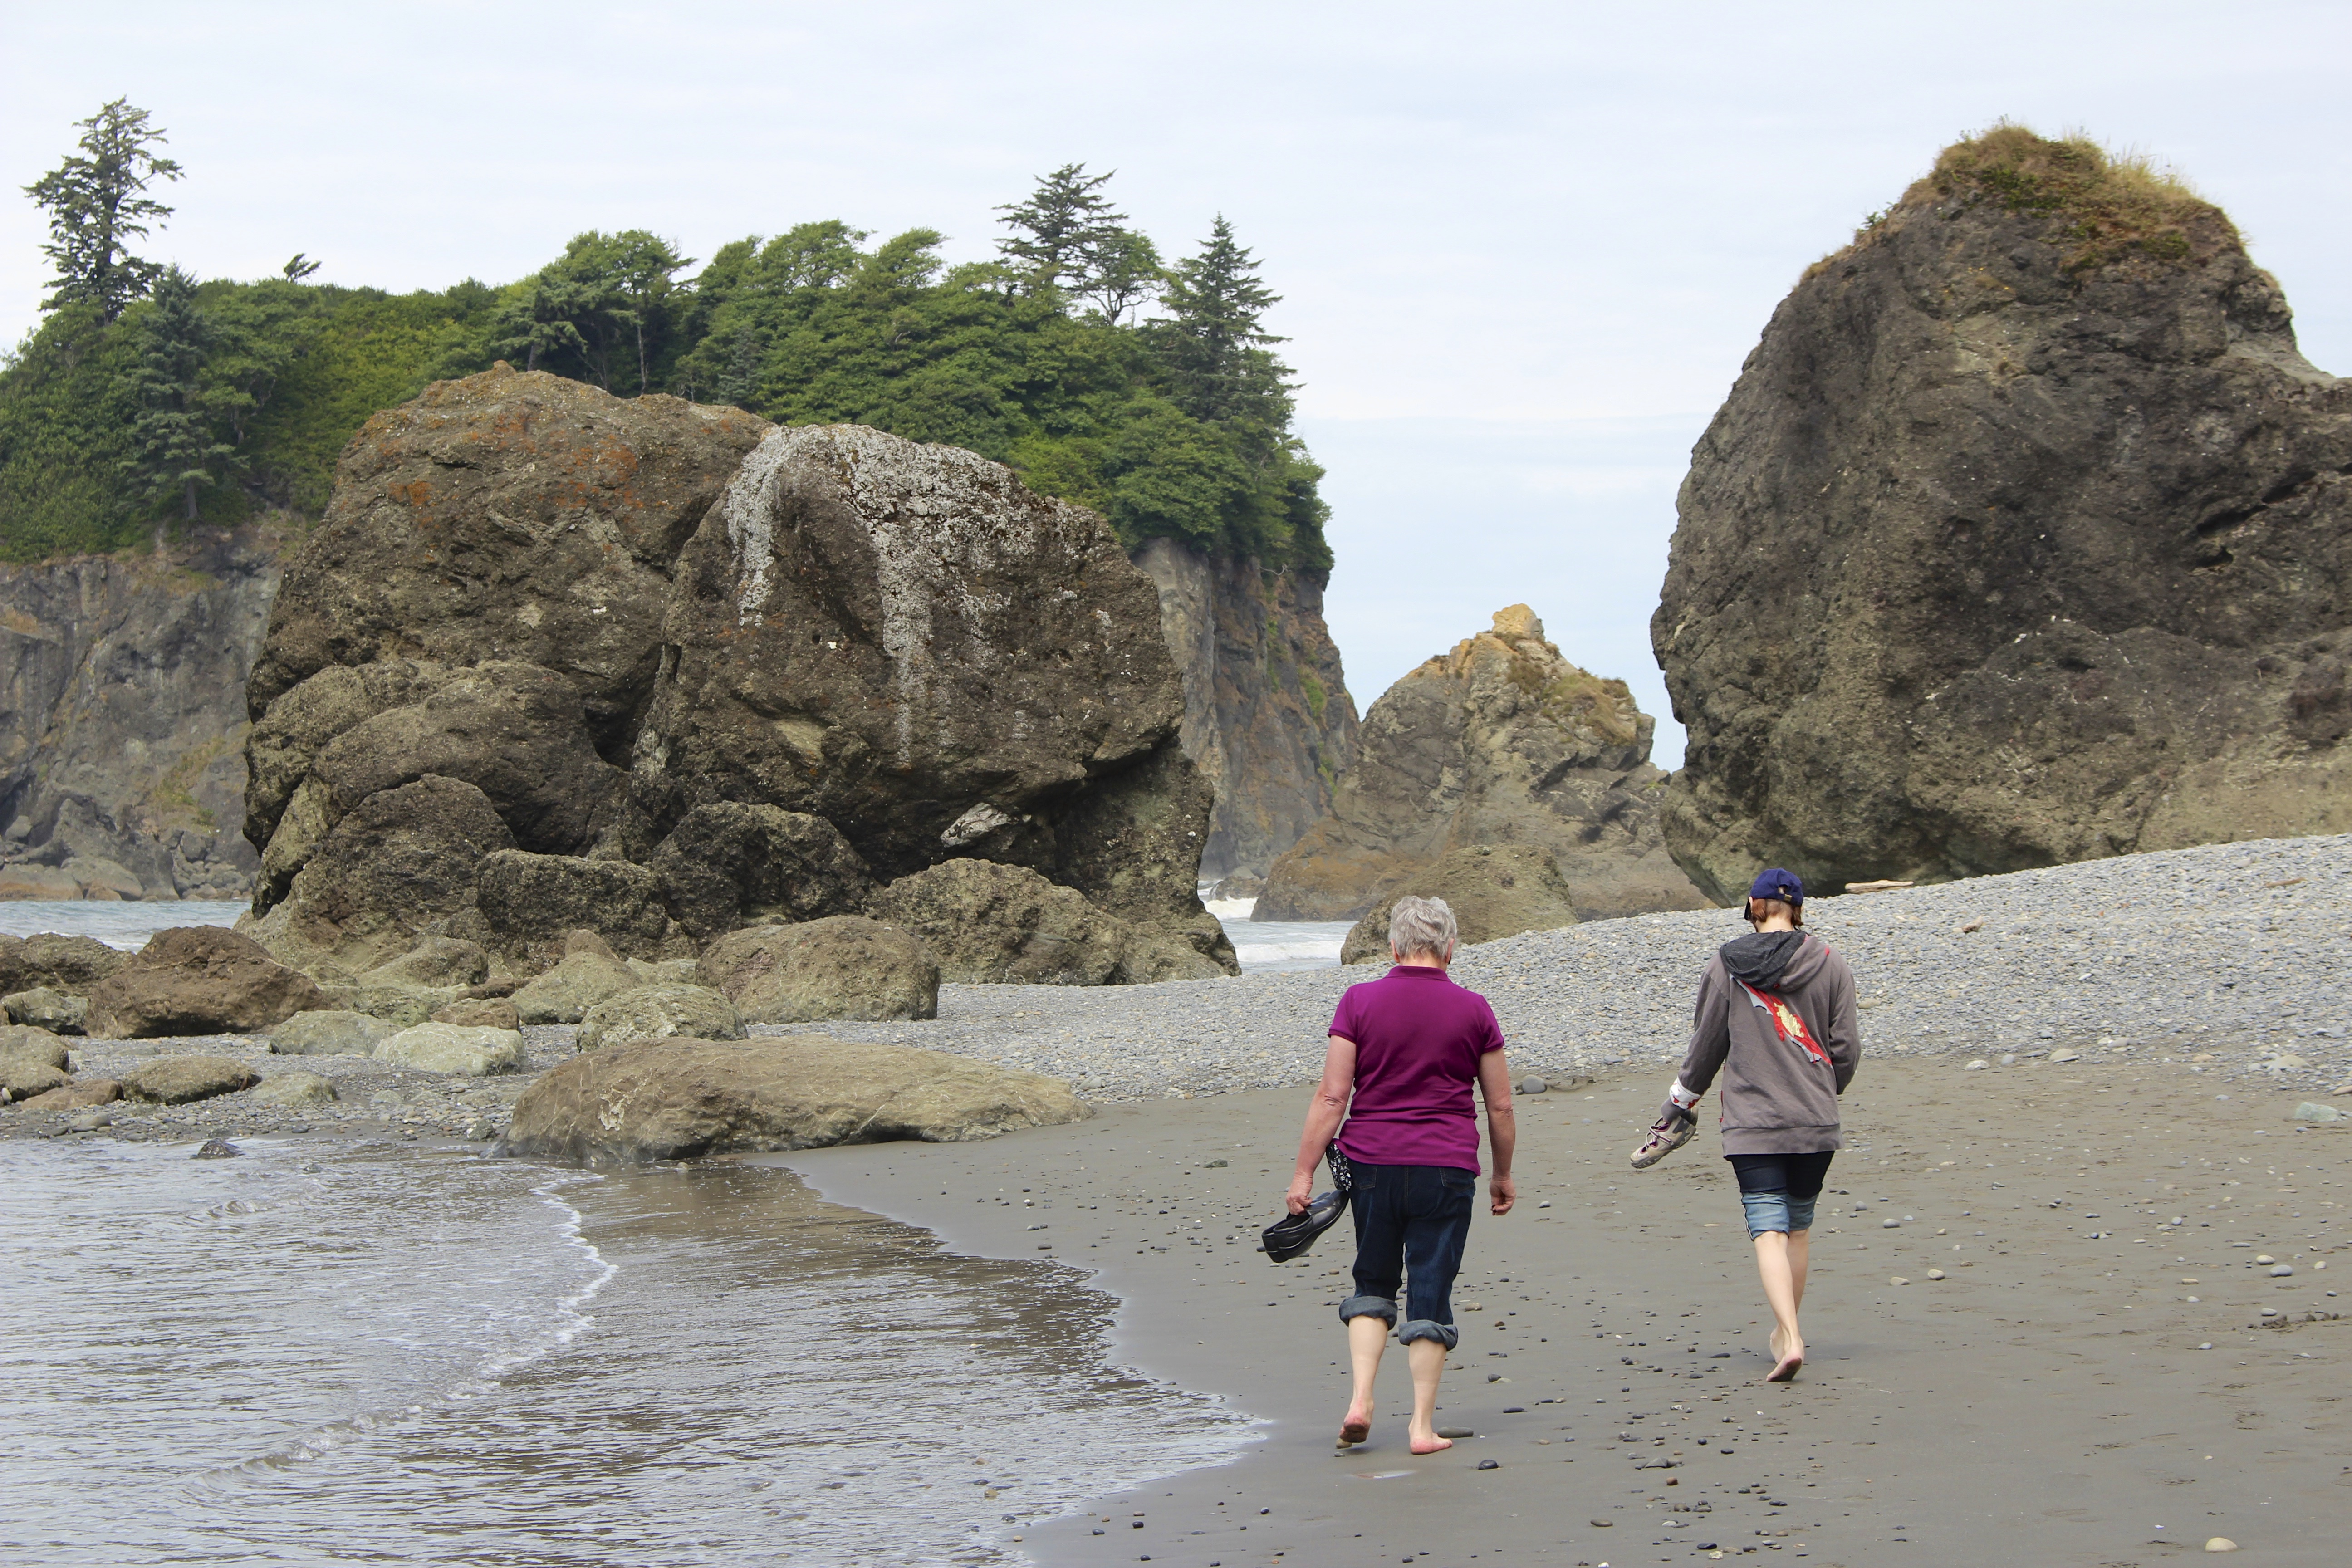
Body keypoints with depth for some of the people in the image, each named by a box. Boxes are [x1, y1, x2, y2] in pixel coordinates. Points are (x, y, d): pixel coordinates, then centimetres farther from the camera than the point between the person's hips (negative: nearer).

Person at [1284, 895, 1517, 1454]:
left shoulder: (1359, 1001, -2)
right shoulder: (1473, 1010, 1)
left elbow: (1331, 1096, -6)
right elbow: (1500, 1106, 6)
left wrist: (1304, 1172, -1)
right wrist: (1503, 1175, 19)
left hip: (1372, 1162, 1)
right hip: (1447, 1169, -1)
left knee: (1374, 1283, 18)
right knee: (1430, 1294, 5)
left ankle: (1361, 1400, 4)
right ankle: (1423, 1426, 5)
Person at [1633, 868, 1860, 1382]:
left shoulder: (1726, 966, -1)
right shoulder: (1830, 965, 2)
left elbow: (1705, 1046, 6)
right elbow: (1847, 1048, 3)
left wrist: (1681, 1103, 21)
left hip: (1752, 1122, -2)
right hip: (1816, 1124, 2)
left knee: (1768, 1228, -7)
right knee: (1799, 1225, 17)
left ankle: (1791, 1339, -23)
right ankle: (1786, 1330, 26)